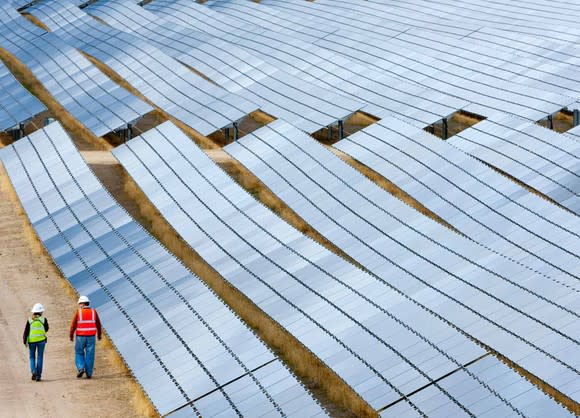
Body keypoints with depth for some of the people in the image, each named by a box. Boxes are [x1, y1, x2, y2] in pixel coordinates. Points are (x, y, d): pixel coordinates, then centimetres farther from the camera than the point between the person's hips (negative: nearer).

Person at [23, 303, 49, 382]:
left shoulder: (29, 320, -3)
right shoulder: (43, 320, -4)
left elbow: (26, 331, -6)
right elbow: (46, 329, 9)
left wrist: (25, 341, -1)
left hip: (31, 341, 0)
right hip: (41, 340, 0)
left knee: (32, 357, 15)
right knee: (39, 358, 7)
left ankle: (33, 371, -5)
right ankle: (38, 375, 4)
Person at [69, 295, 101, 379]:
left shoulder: (78, 312, -8)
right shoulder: (94, 312, -1)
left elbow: (73, 325, -7)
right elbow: (98, 324, 6)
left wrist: (71, 336, 4)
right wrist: (99, 334, 19)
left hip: (80, 337, -2)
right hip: (91, 337, 2)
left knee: (79, 353, 13)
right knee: (89, 355, 7)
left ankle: (81, 368, -6)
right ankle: (89, 373, 5)